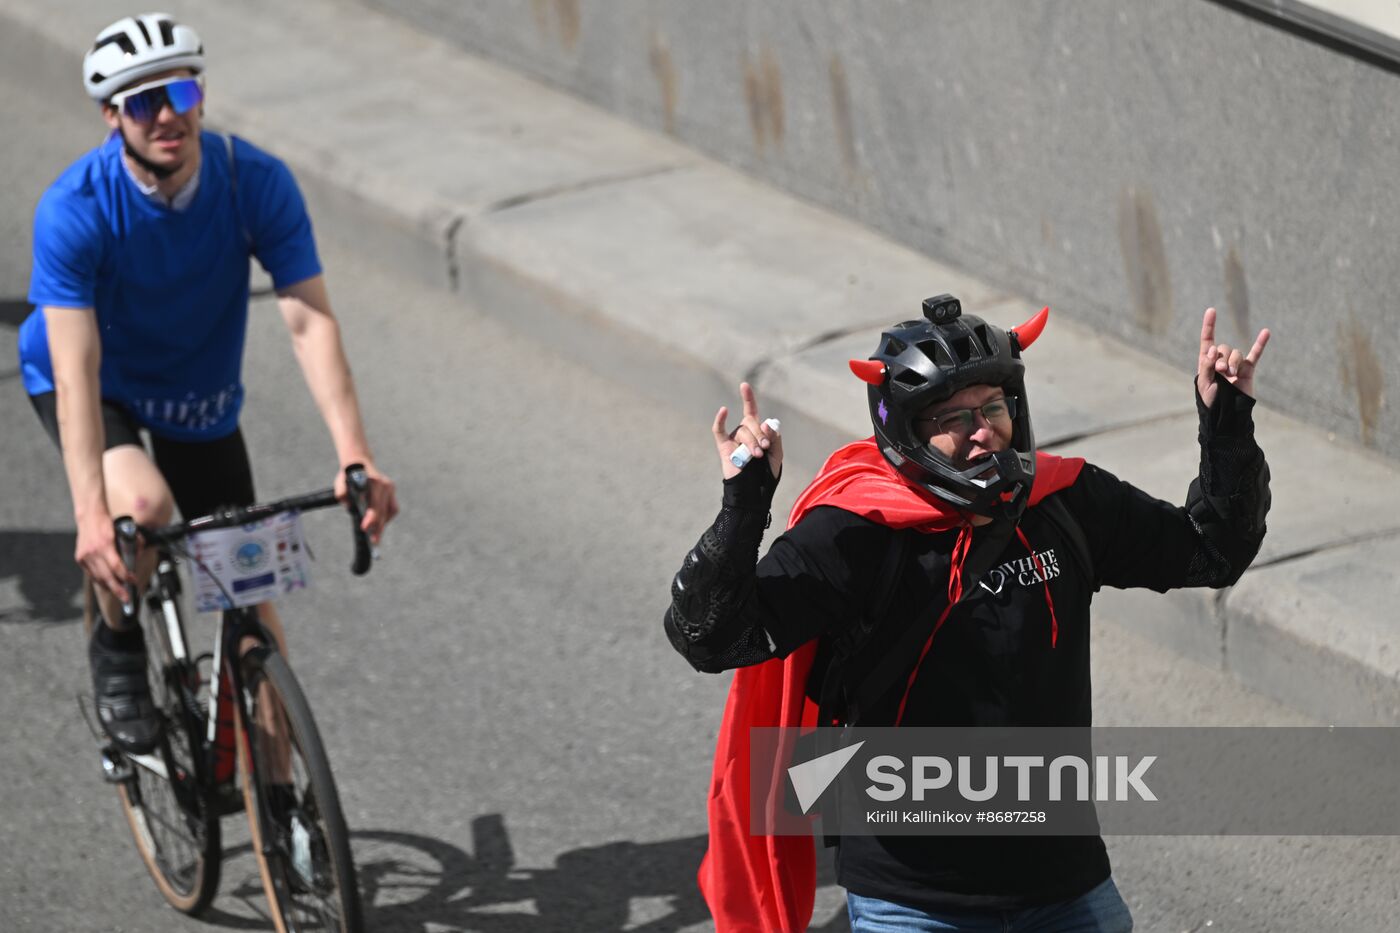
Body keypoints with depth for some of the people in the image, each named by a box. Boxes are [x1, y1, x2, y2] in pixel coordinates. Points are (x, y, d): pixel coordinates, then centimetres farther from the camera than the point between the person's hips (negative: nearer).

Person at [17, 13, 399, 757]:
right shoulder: (74, 210, -31)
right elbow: (76, 369, -36)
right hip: (95, 386, -3)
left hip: (199, 396, 3)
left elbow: (310, 319, -29)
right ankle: (117, 652, -3)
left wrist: (355, 457, -41)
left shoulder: (257, 184, -25)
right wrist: (90, 515, -46)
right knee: (144, 505, -33)